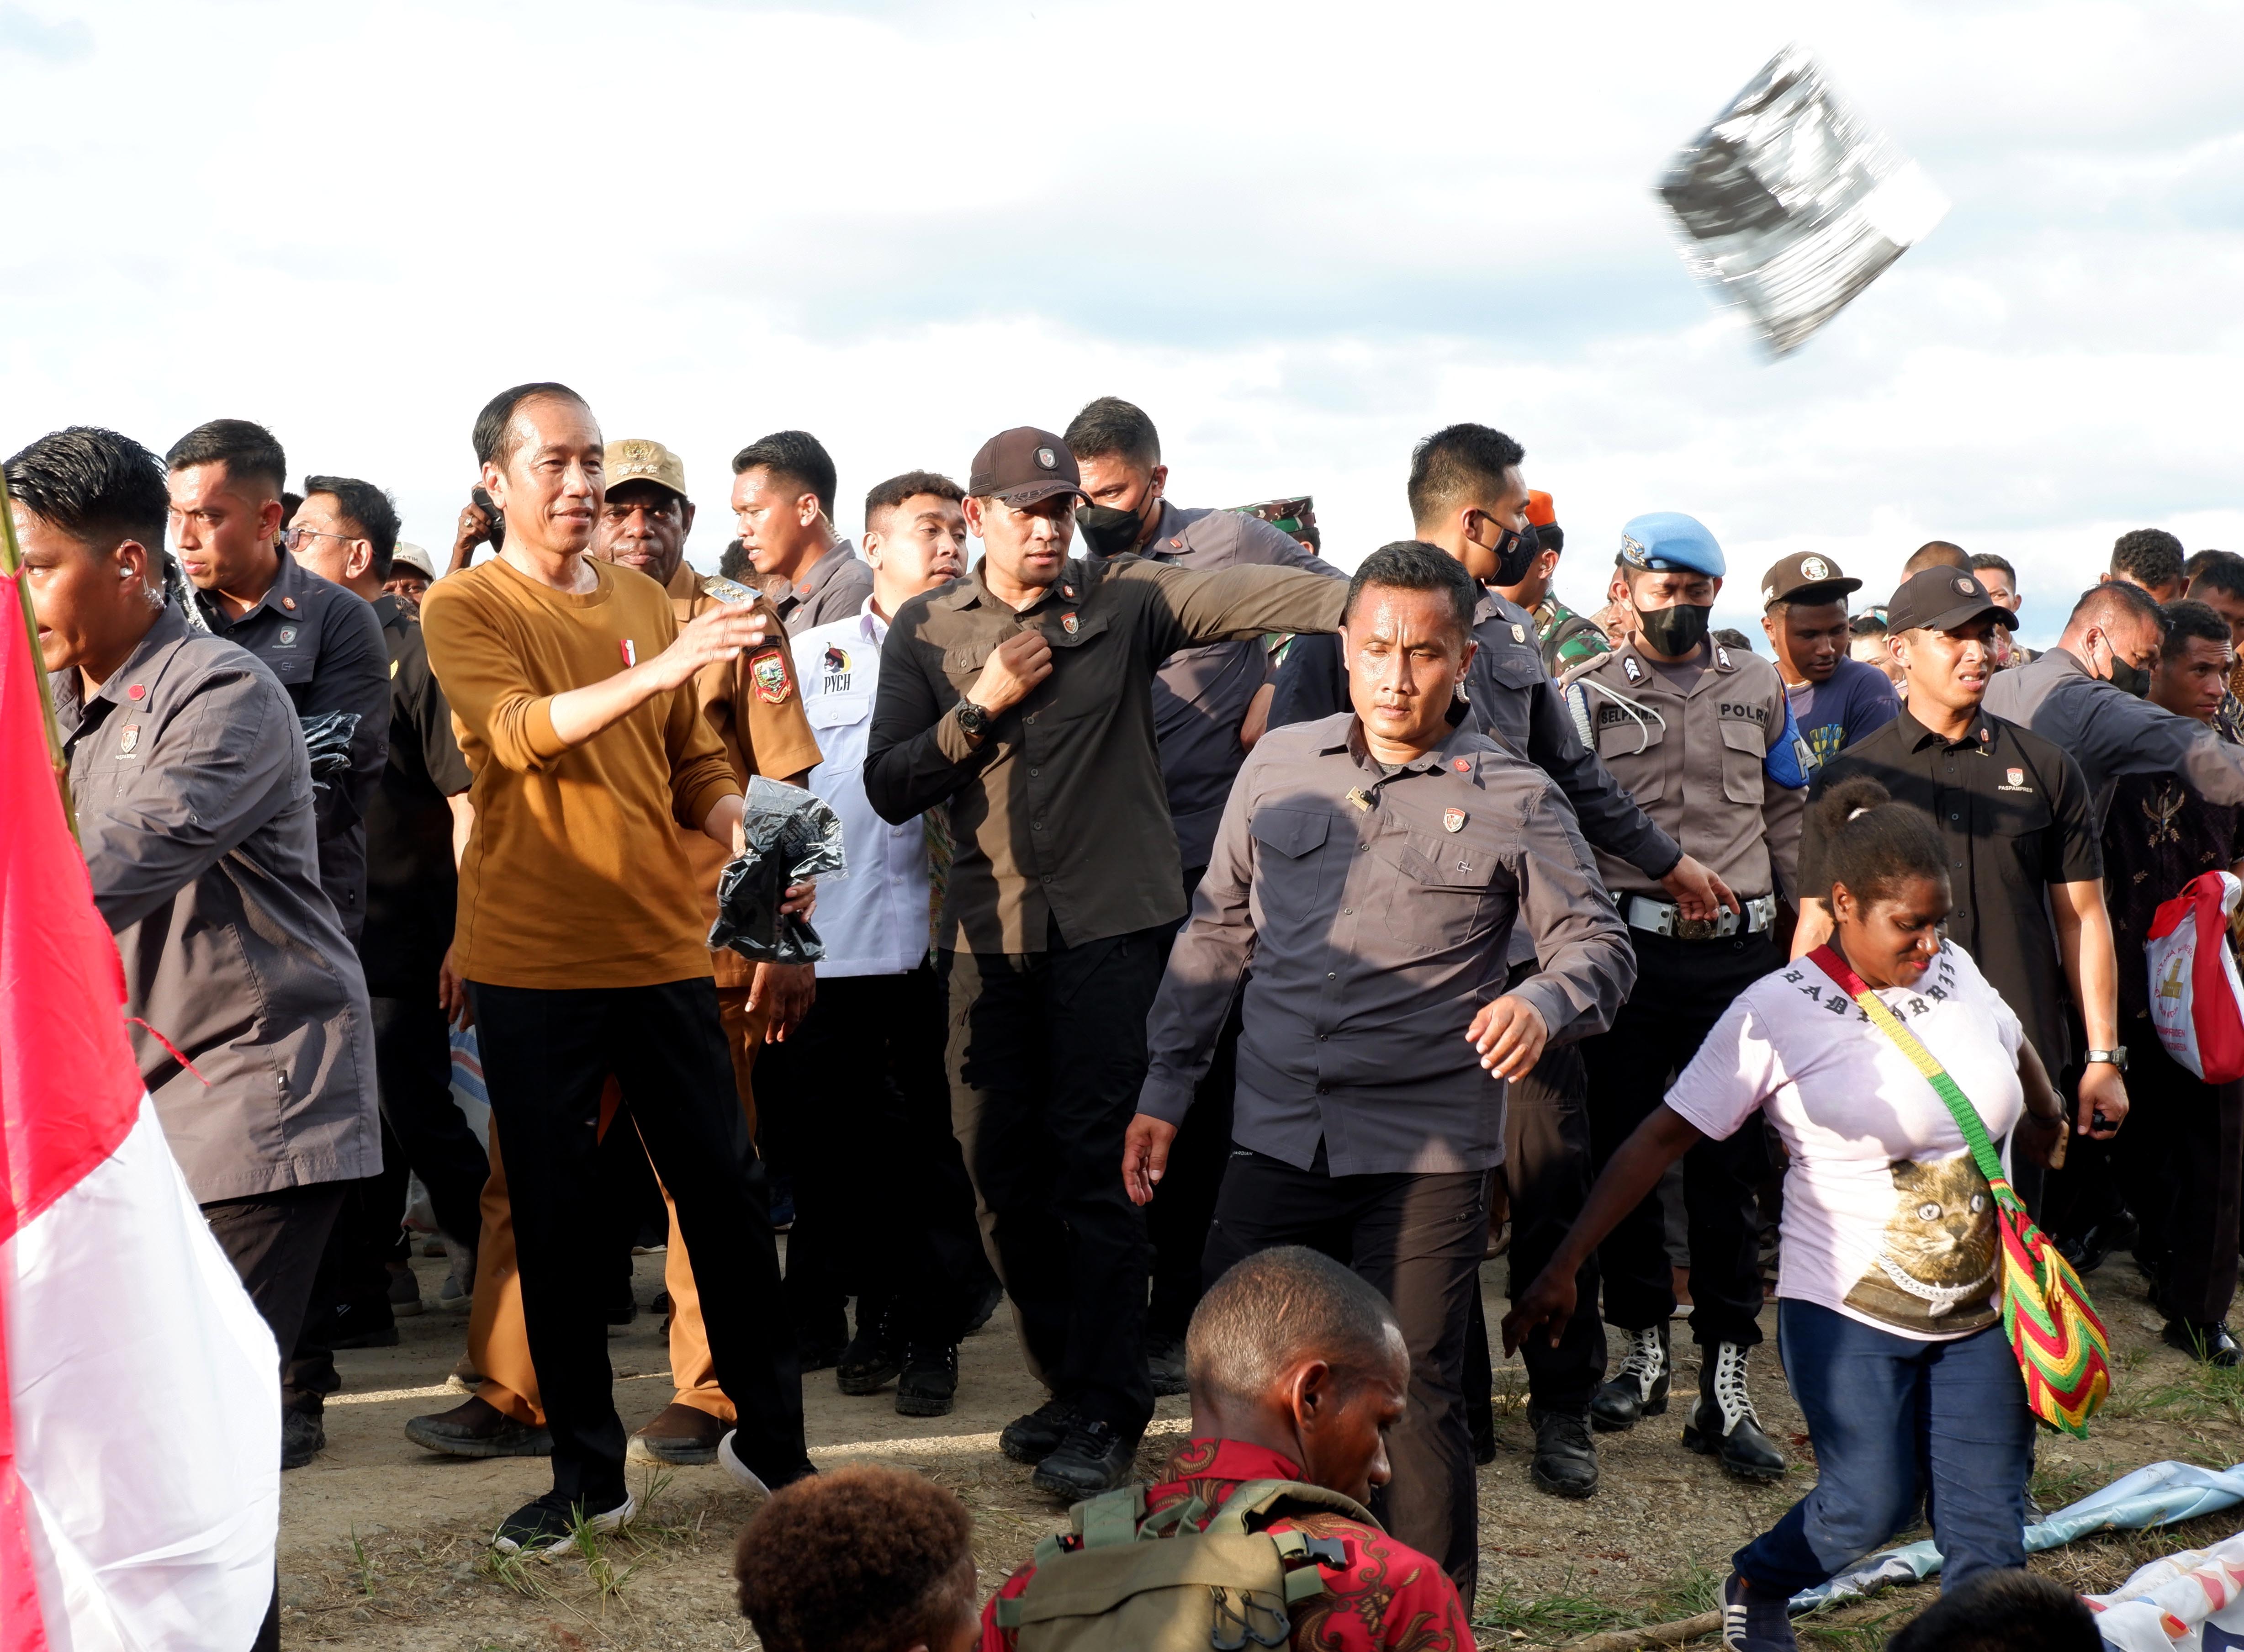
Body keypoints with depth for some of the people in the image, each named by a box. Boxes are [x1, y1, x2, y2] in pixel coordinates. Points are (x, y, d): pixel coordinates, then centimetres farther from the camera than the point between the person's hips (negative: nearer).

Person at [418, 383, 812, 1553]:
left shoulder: (644, 605, 12)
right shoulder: (466, 609, -3)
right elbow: (521, 732, -21)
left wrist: (753, 841, -5)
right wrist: (657, 670, -34)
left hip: (662, 948, 3)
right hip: (531, 961, -3)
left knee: (725, 1189, 4)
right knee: (553, 1217, 4)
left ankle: (770, 1434, 18)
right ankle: (587, 1473, 14)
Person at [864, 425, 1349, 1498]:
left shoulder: (1124, 602, 2)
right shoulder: (926, 632, 8)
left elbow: (1245, 596, -13)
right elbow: (889, 788, 3)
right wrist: (983, 706, -8)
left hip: (1111, 923, -3)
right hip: (988, 928, 3)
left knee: (1095, 1161, -7)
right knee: (1002, 1166, 6)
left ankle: (1106, 1412, 0)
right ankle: (1069, 1379, 22)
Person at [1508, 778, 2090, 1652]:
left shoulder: (1954, 972, 2)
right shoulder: (1778, 1012, -12)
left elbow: (2015, 1048, 26)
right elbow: (1664, 1137, -11)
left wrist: (2047, 1120, 45)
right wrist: (1563, 1269, -15)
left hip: (1982, 1312, 4)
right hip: (1851, 1316, -4)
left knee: (1987, 1525, 1)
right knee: (1874, 1505, -5)